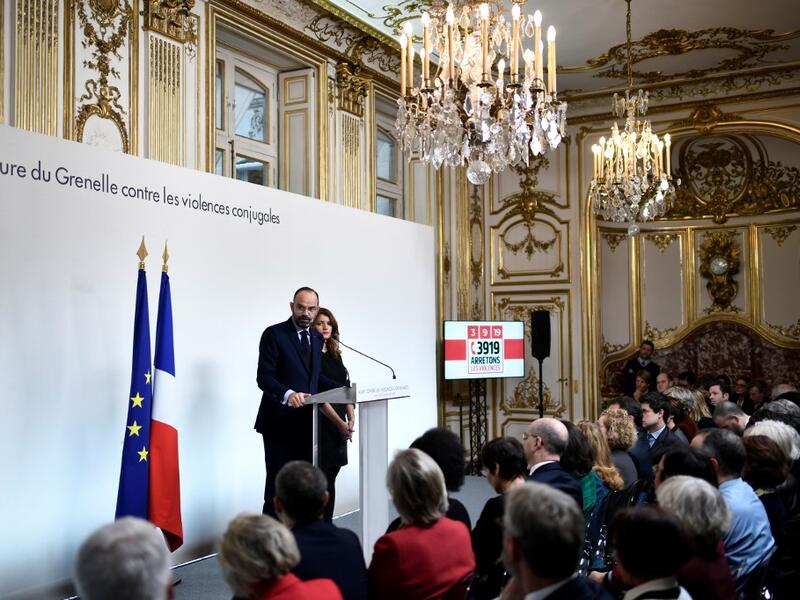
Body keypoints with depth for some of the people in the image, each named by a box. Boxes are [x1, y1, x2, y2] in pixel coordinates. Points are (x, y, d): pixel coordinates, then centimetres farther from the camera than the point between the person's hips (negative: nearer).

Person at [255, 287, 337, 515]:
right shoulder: (274, 334, -7)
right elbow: (264, 377, -14)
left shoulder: (316, 338, 14)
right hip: (280, 421, -6)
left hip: (306, 421, 6)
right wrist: (288, 394, -32)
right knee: (278, 483, -3)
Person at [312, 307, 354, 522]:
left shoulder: (335, 355, 15)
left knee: (330, 476, 9)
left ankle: (327, 524, 15)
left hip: (339, 424, 7)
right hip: (320, 423, -7)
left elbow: (346, 388, 12)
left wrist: (351, 418, -2)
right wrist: (339, 422, -14)